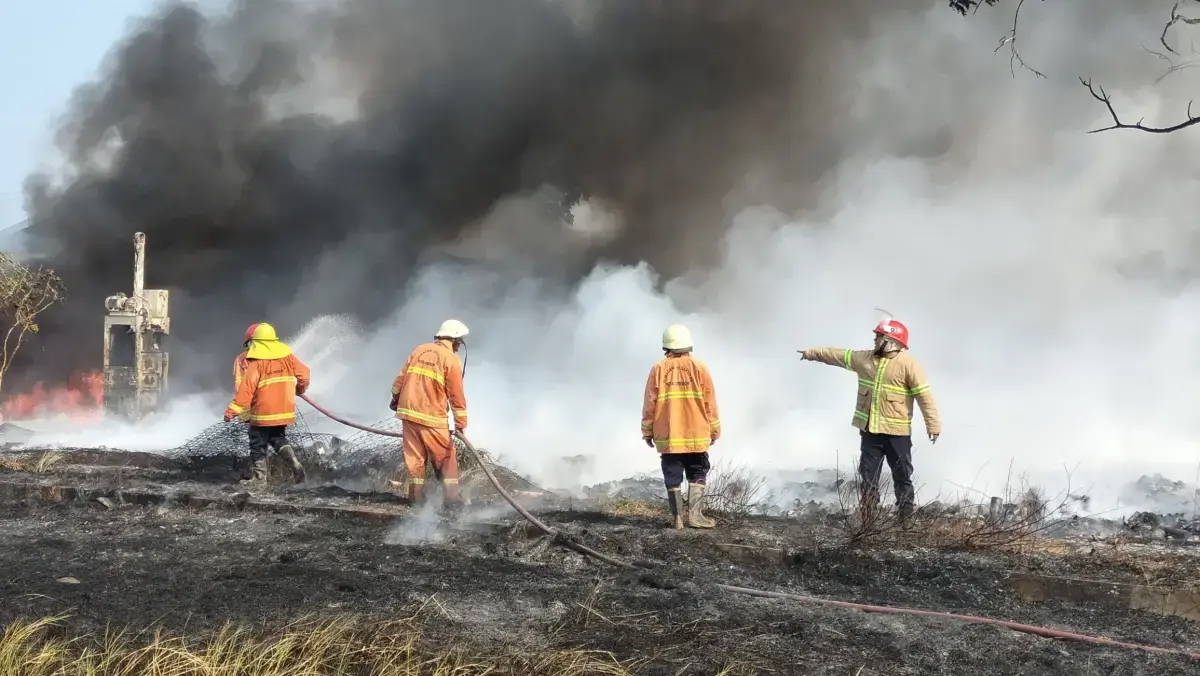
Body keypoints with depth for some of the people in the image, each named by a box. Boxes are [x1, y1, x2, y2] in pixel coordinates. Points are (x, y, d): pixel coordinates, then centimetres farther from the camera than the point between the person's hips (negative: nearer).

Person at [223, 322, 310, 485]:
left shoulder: (256, 362, -13)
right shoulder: (286, 355, 2)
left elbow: (246, 389, -18)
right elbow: (304, 374, 5)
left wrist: (232, 410, -18)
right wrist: (300, 389, 26)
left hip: (262, 412, -5)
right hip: (284, 410, 5)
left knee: (258, 444, 7)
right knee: (279, 438, 20)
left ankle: (259, 477, 8)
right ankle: (295, 463, -2)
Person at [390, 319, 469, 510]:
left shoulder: (420, 350, 9)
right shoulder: (452, 360, -7)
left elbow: (400, 378, 13)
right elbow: (456, 395, -7)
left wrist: (395, 398, 28)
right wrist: (461, 424, -3)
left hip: (408, 410, 5)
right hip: (432, 418, -5)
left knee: (415, 456, 13)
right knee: (445, 458, 4)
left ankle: (417, 495, 15)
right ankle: (452, 497, -3)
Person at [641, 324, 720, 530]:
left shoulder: (658, 369, 2)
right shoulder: (699, 367, 1)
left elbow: (649, 403, 2)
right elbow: (709, 402, 1)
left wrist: (647, 431, 10)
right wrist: (715, 429, 8)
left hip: (667, 436, 1)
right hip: (696, 435, -1)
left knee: (673, 478, 5)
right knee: (697, 475, 8)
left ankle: (677, 518, 2)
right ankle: (695, 514, -4)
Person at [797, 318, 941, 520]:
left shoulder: (908, 364, -12)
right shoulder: (865, 358, 7)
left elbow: (924, 396, -13)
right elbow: (838, 355, 20)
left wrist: (933, 425, -17)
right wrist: (812, 353, 26)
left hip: (897, 432, -6)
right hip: (869, 429, 6)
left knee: (902, 475, 1)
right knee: (868, 475, 8)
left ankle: (906, 514, 8)